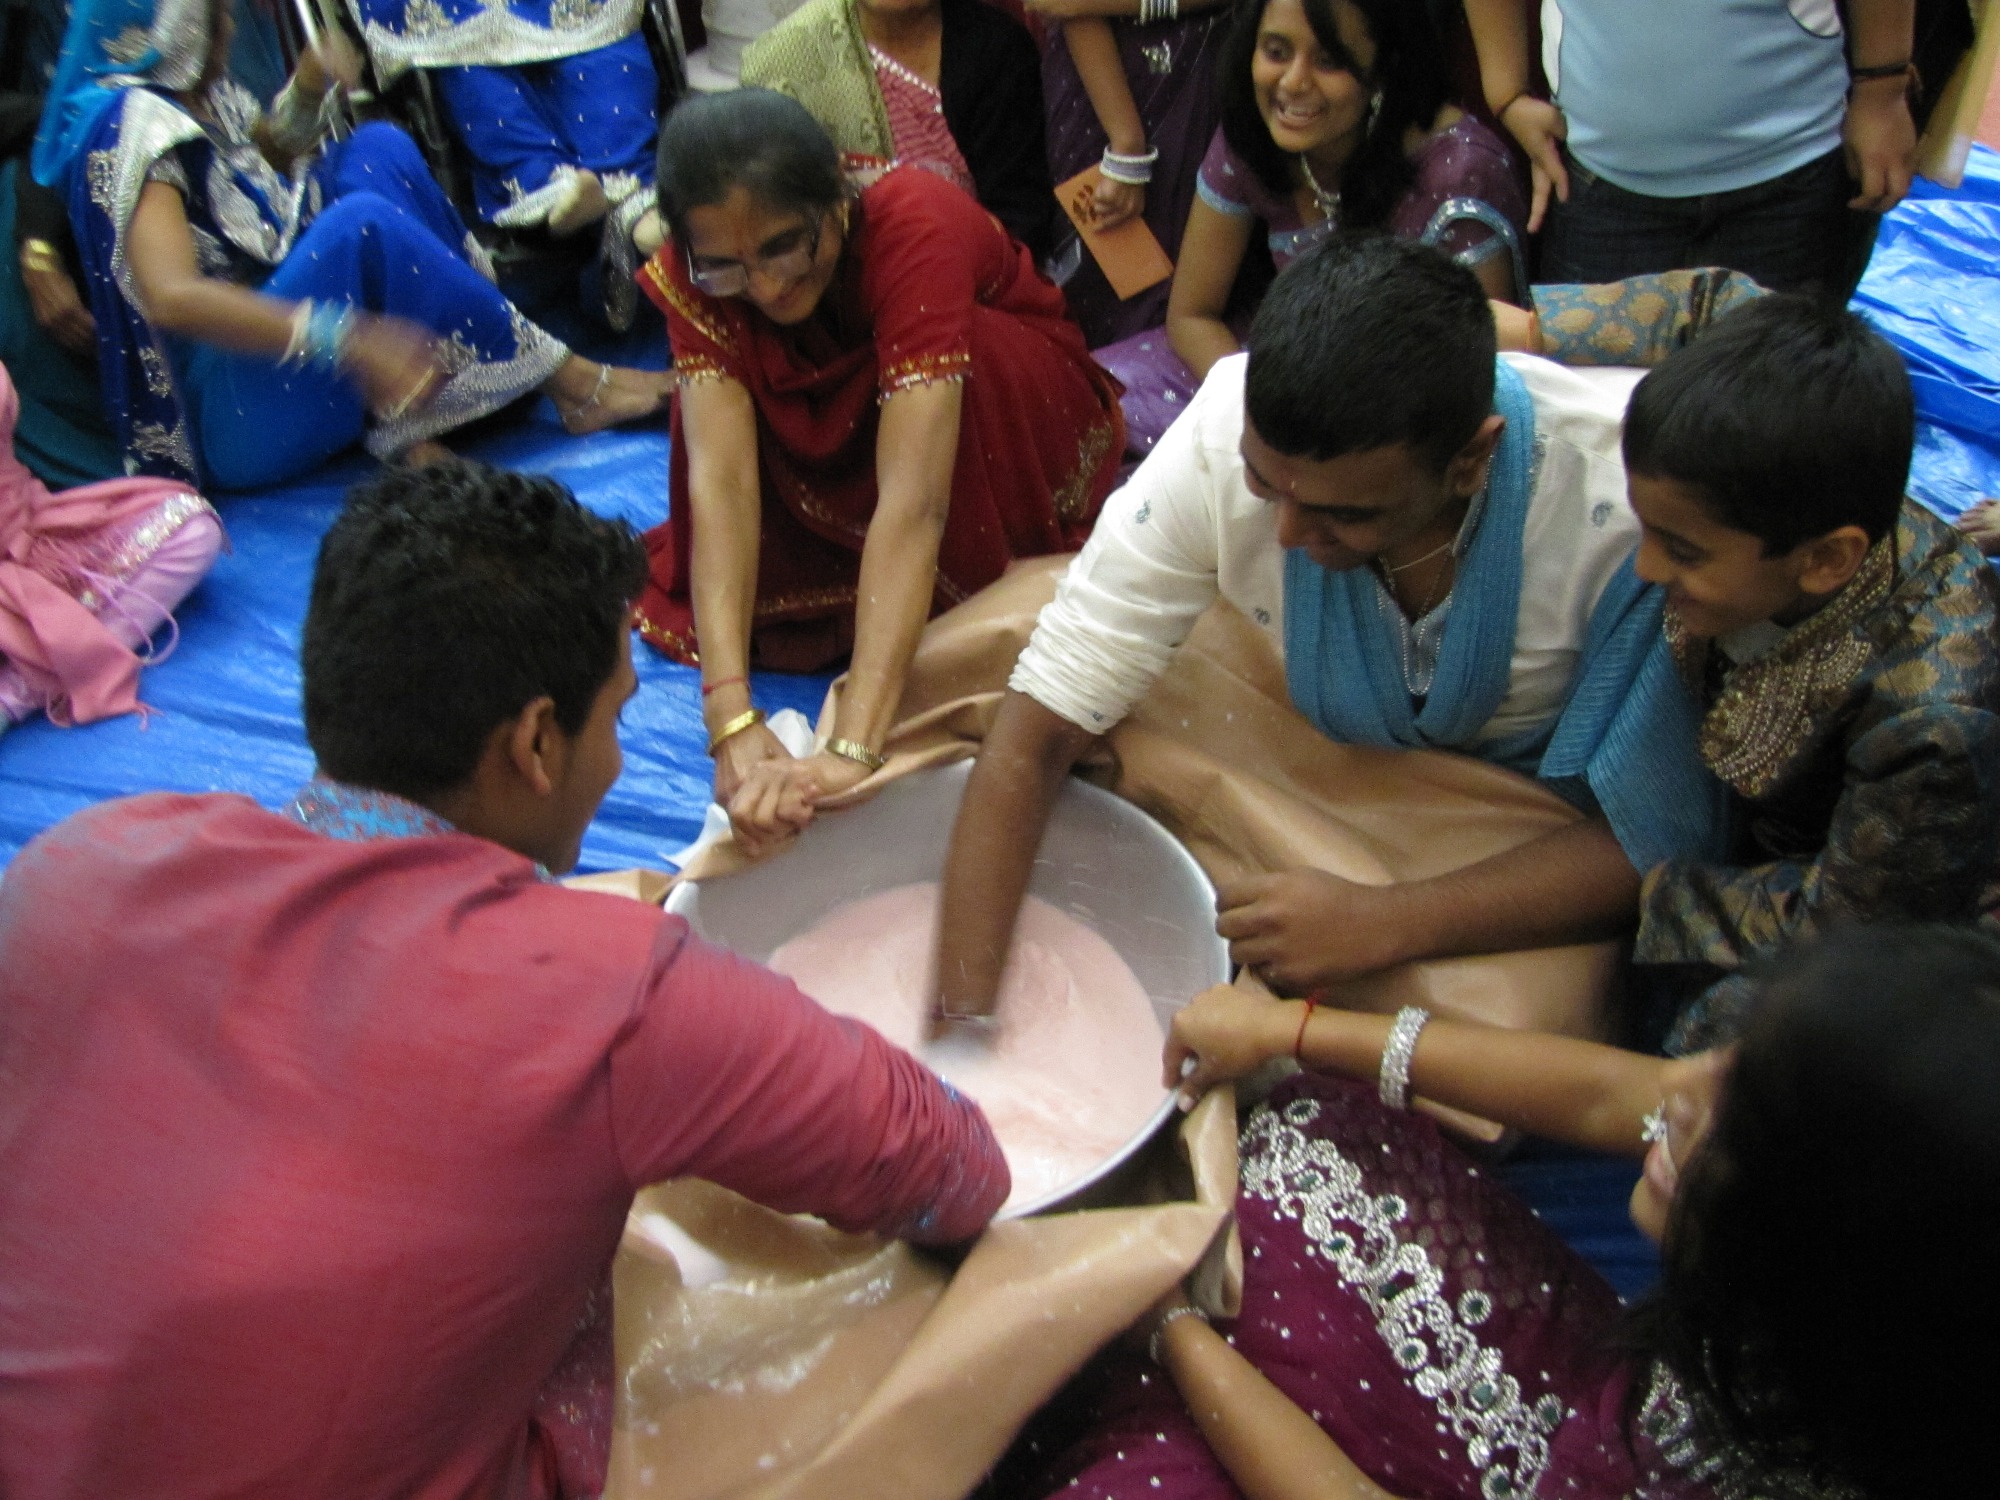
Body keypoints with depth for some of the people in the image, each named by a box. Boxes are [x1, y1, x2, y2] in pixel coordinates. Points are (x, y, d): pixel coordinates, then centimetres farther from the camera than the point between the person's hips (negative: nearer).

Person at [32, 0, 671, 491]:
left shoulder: (194, 94, 7)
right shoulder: (132, 124, -19)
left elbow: (264, 159, 27)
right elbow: (170, 298, -33)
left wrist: (305, 96, 4)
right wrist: (348, 338, -40)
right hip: (227, 418, -10)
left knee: (377, 149, 2)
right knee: (362, 225, -29)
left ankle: (414, 416, -9)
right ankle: (571, 383, -15)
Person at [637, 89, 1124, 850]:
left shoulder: (915, 227, -37)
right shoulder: (695, 278, -24)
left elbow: (912, 498, -46)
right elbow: (720, 478, -35)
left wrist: (854, 746, -55)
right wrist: (731, 722, -48)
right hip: (845, 438, 5)